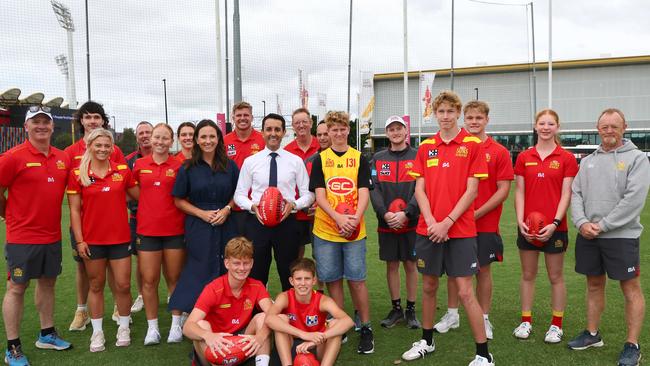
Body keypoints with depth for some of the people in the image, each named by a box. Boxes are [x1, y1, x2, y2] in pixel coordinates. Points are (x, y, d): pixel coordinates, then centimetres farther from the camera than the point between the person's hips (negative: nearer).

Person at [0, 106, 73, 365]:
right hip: (22, 237, -5)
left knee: (48, 282, 15)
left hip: (52, 235, 6)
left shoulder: (63, 158, 4)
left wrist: (47, 214, 13)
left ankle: (47, 334, 31)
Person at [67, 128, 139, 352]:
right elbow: (74, 210, -2)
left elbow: (139, 196, 13)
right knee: (96, 285, 10)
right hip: (92, 239, -1)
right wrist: (79, 240, -6)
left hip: (119, 238, 1)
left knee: (123, 285, 4)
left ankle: (124, 327, 23)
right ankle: (97, 332, 23)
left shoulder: (123, 171, 1)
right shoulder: (78, 174, -2)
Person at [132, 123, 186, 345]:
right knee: (149, 280, 4)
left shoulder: (179, 166, -2)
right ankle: (152, 327, 17)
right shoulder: (139, 165, 5)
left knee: (174, 278, 10)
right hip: (147, 230, 2)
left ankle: (176, 324, 23)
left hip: (174, 230, -1)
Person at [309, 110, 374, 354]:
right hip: (325, 230, 1)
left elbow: (364, 193, -2)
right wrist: (339, 218, -18)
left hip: (355, 231, -1)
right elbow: (319, 195, -3)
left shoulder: (359, 159, 5)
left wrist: (355, 218, -20)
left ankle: (366, 328, 13)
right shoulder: (320, 159, 5)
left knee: (356, 279, 0)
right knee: (333, 279, 7)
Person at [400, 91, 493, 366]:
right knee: (429, 286, 14)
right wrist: (431, 221, -8)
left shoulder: (473, 145, -3)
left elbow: (471, 191, -8)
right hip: (428, 229, 4)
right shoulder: (425, 147, 8)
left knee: (465, 291, -4)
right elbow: (419, 189, 5)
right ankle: (427, 341, 32)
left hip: (460, 229, -4)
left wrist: (447, 222, -13)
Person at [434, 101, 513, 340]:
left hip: (485, 223, -2)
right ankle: (452, 315, 25)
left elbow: (503, 190, -6)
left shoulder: (499, 152, -3)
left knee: (483, 269, 7)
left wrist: (477, 213, -14)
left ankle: (484, 319, 20)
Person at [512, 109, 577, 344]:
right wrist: (520, 221, -7)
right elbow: (519, 191, 3)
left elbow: (566, 194, -5)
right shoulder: (524, 157, 5)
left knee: (555, 276, 8)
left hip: (554, 227, -2)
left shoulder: (566, 158, -2)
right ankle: (526, 321, 22)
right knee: (528, 274, 11)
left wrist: (555, 223, -14)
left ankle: (556, 325, 21)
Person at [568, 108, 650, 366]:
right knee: (594, 285, 14)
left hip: (621, 236, -5)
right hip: (587, 236, 5)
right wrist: (582, 222, -10)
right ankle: (592, 334, 27)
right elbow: (576, 194, 7)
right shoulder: (587, 161, 13)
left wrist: (602, 225, -15)